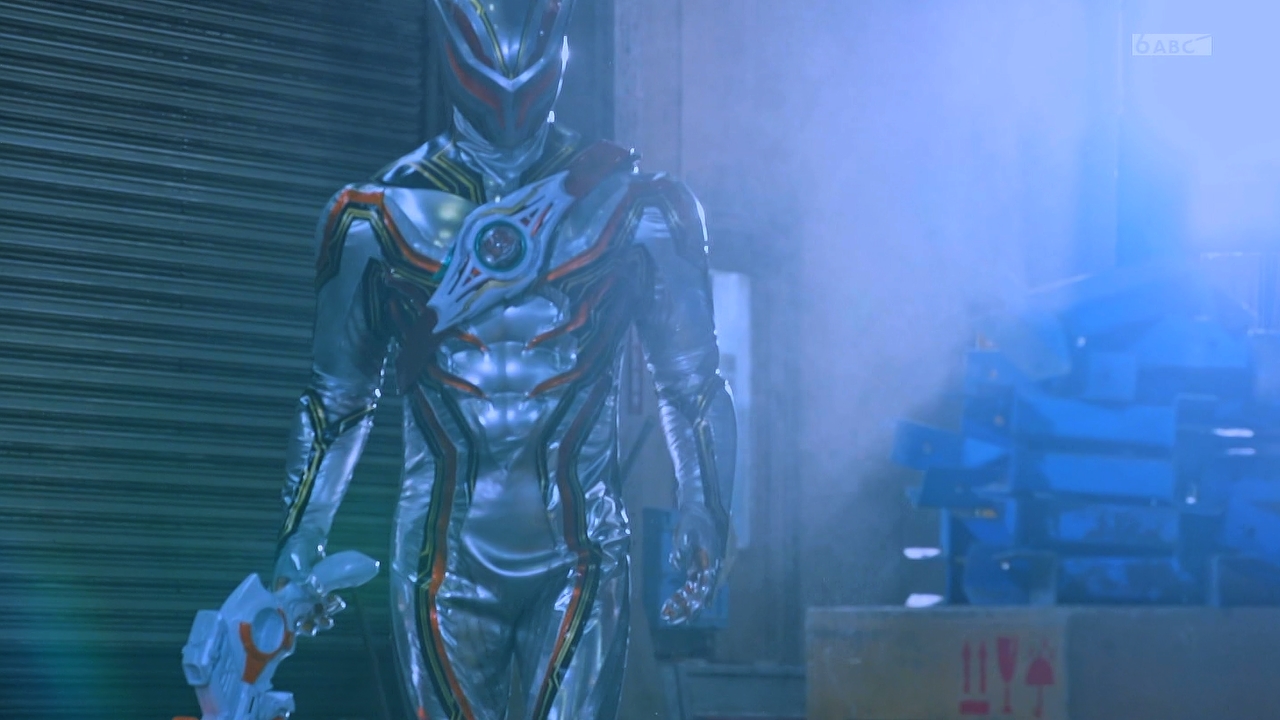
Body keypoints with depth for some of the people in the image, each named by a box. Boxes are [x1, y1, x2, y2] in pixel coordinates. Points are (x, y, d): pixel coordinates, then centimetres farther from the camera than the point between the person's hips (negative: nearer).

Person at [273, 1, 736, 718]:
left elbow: (691, 387, 6)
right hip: (446, 559, 1)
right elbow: (338, 399, 12)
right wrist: (299, 548, 11)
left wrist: (706, 524, -6)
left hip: (582, 559, -1)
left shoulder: (631, 208, 0)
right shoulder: (380, 219, 3)